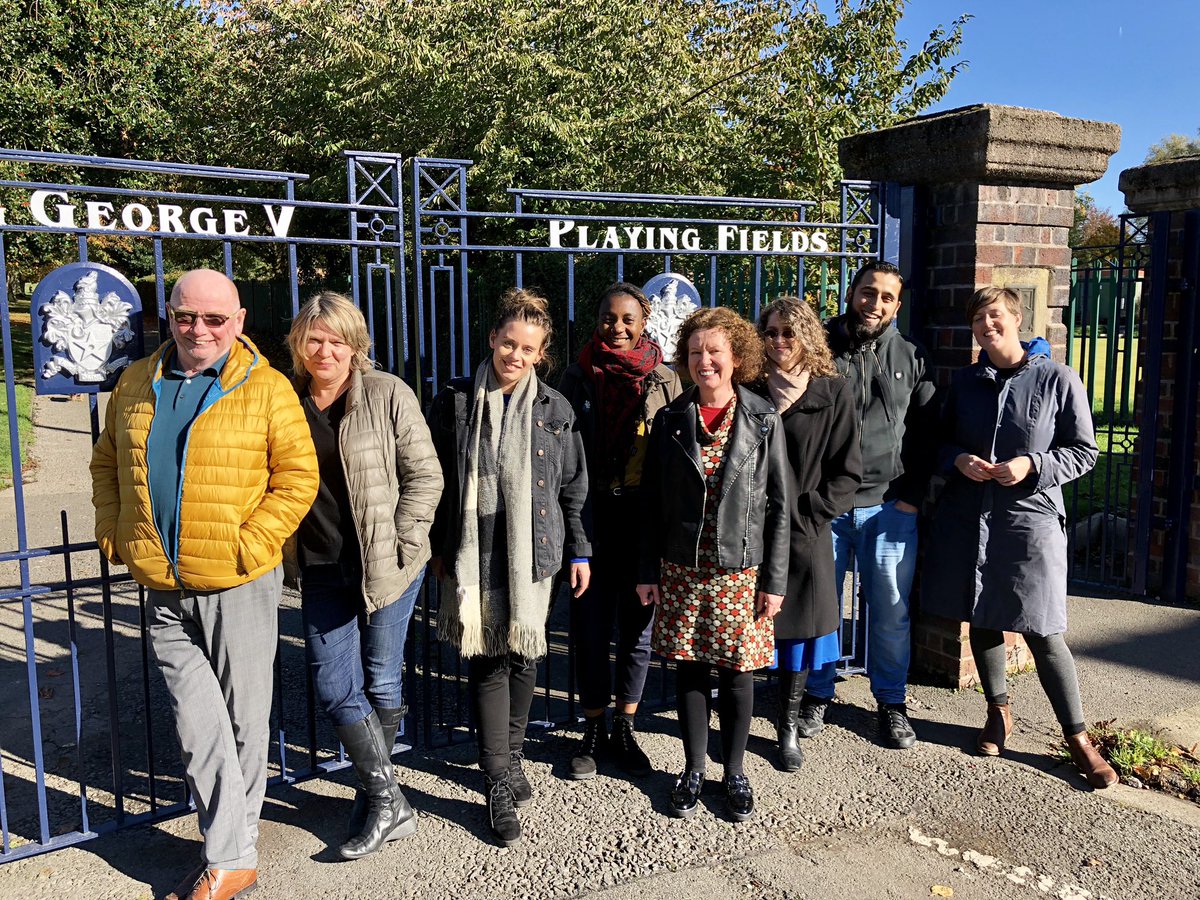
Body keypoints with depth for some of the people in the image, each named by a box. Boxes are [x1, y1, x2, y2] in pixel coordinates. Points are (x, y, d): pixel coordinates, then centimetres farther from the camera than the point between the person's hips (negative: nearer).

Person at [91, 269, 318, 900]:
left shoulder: (266, 388, -5)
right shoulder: (135, 384, 9)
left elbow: (298, 476, -7)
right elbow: (107, 462, 20)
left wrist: (247, 544, -14)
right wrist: (113, 534, 8)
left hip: (239, 586, -3)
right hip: (164, 588, 4)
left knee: (242, 720, 9)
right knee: (197, 724, 3)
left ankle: (233, 849, 27)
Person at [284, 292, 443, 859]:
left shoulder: (387, 395, -7)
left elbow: (425, 475, -7)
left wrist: (398, 546, -12)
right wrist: (281, 550, 8)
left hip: (386, 566, -4)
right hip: (322, 569, 4)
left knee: (380, 679, 7)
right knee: (333, 687, 2)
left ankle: (376, 799, 25)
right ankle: (389, 803, 14)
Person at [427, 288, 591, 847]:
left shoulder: (555, 411, 3)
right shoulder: (455, 402, 0)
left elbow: (573, 487, 8)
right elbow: (436, 480, 6)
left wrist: (579, 551, 8)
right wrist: (437, 548, 7)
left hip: (532, 552, 1)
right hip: (474, 555, -1)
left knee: (524, 655, 9)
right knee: (486, 661, 0)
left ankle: (511, 754, 32)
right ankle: (499, 782, 11)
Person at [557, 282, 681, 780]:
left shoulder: (664, 381, 1)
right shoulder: (577, 377, 2)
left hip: (646, 519, 0)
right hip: (593, 517, 0)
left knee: (637, 627, 10)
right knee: (590, 626, 5)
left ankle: (625, 730, 28)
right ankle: (593, 730, 24)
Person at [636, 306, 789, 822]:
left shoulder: (763, 421, -2)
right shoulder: (670, 421, 2)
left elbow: (778, 504, -1)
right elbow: (651, 502, 4)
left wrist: (774, 581, -4)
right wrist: (647, 571, 1)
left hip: (741, 571, -1)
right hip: (682, 570, 1)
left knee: (737, 673, 9)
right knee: (689, 670, 10)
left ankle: (734, 772, 28)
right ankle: (693, 769, 28)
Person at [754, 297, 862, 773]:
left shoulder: (832, 391, 1)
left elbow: (847, 471, 0)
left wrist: (807, 513, -8)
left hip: (806, 533, 0)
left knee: (801, 626, 8)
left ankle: (788, 726, 24)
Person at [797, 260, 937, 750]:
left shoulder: (910, 357, 8)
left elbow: (926, 431, 10)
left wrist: (913, 495, 1)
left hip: (888, 506, 1)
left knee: (892, 611, 7)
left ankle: (891, 702, 25)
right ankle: (817, 695, 26)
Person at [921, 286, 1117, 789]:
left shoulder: (1057, 379, -4)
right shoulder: (965, 381, 8)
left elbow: (1084, 452, -2)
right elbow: (942, 442, 15)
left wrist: (1032, 465, -18)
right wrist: (958, 460, -7)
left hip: (1030, 519, -4)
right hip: (968, 517, 4)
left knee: (1042, 631, -3)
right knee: (982, 621, 14)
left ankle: (1077, 737, 14)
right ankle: (999, 712, 33)